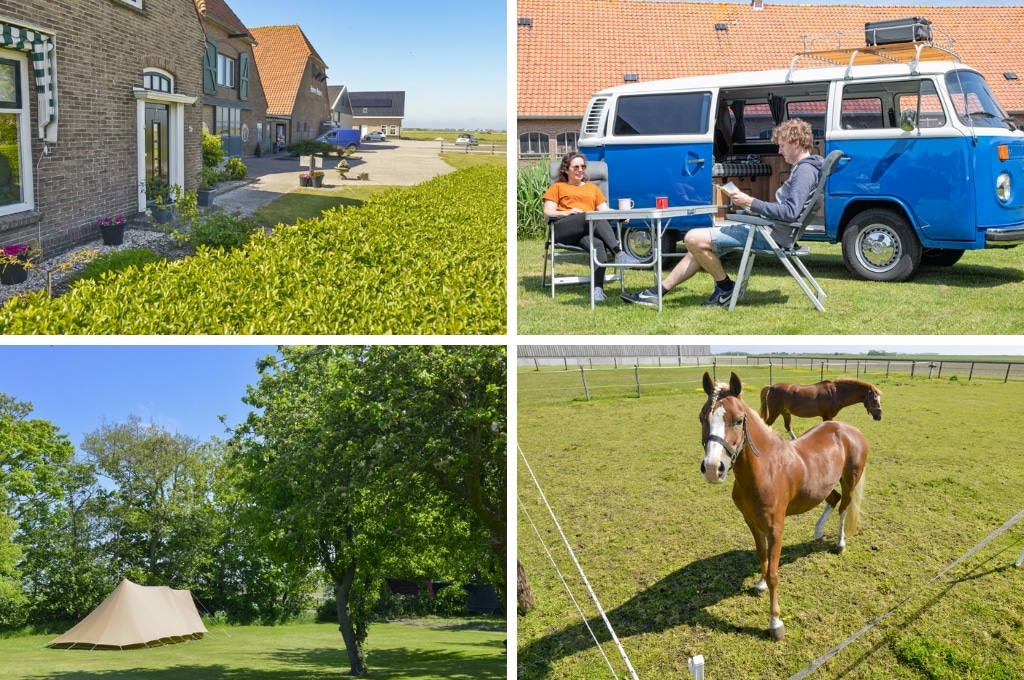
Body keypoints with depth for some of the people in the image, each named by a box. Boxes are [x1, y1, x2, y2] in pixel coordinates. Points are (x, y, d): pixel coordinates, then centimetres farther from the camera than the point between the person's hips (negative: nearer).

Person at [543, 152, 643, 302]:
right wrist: (567, 212, -9)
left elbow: (604, 210, 20)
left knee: (597, 244, -37)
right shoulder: (558, 187, 24)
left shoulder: (593, 188, 34)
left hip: (590, 230, 3)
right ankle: (619, 253, -50)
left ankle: (598, 288, -54)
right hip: (564, 230, -2)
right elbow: (548, 212, 11)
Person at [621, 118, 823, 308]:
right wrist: (750, 203, 7)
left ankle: (726, 287, 3)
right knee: (701, 246, 15)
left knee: (693, 238, -14)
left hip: (769, 235, -11)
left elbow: (790, 212, -28)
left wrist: (751, 203, -22)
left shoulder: (805, 171, -16)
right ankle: (657, 292, 16)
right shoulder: (801, 168, 17)